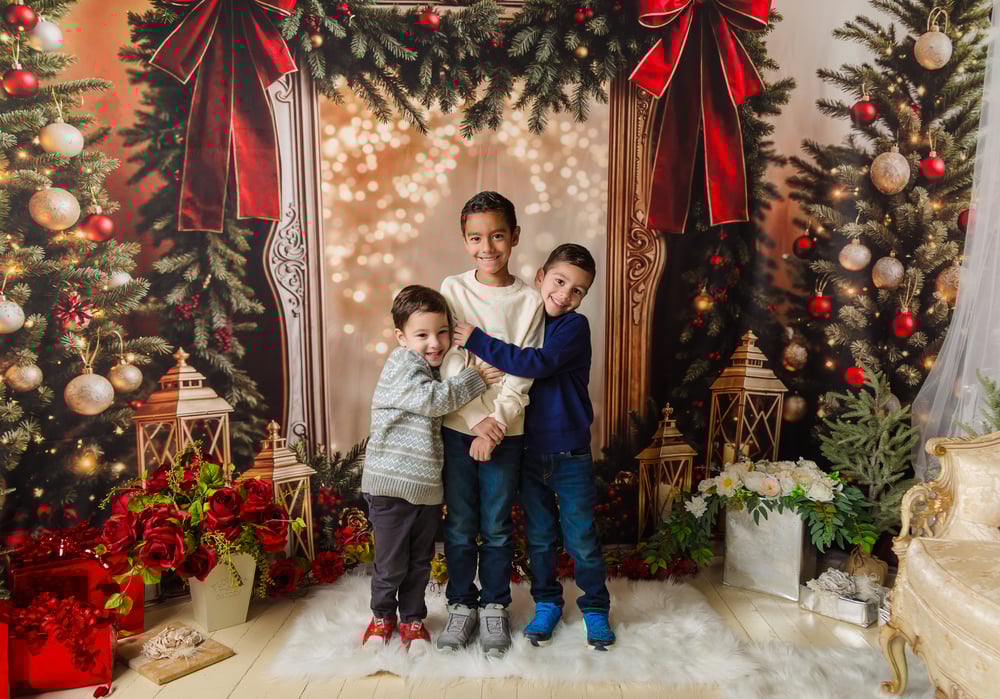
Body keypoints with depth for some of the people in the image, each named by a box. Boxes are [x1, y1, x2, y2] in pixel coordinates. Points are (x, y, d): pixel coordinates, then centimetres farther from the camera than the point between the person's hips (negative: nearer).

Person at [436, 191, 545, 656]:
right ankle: (461, 603, 30)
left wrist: (496, 421, -16)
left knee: (497, 526, 10)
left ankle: (494, 605, 29)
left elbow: (522, 374, -5)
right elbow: (450, 362, -6)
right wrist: (476, 424, -14)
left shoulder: (529, 301, -2)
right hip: (458, 426, 1)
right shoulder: (452, 290, -1)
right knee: (459, 525, 11)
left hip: (505, 430, 0)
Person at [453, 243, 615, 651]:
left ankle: (595, 609, 29)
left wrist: (478, 341, -26)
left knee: (582, 541, 8)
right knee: (538, 537, 16)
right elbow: (510, 375, 9)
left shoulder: (575, 327, -12)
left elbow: (539, 363, -28)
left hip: (570, 455, -4)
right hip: (531, 452, 4)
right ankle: (546, 604, 35)